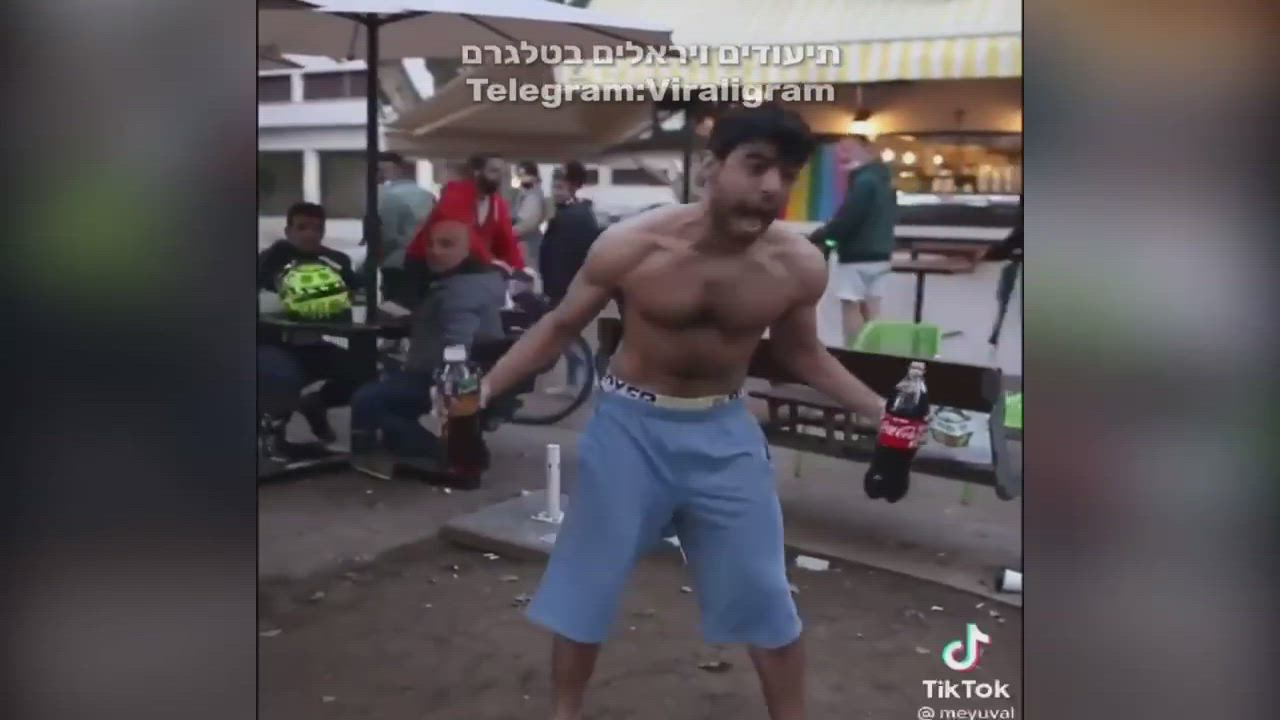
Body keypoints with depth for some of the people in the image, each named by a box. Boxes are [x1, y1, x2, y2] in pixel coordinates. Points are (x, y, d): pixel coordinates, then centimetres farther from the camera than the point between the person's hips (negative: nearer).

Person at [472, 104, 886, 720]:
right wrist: (484, 388, -15)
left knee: (764, 594, 8)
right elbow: (560, 327, -6)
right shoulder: (631, 245, -19)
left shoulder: (799, 266, -12)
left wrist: (880, 408, -4)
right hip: (630, 423, -1)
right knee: (587, 580, 10)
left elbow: (801, 352, 7)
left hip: (724, 430, 2)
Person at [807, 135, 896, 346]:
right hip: (879, 254, 9)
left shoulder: (864, 180, -16)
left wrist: (815, 237, -11)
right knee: (870, 307, 11)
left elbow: (845, 220, -21)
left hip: (857, 256, -9)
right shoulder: (883, 179, 15)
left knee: (851, 307, -3)